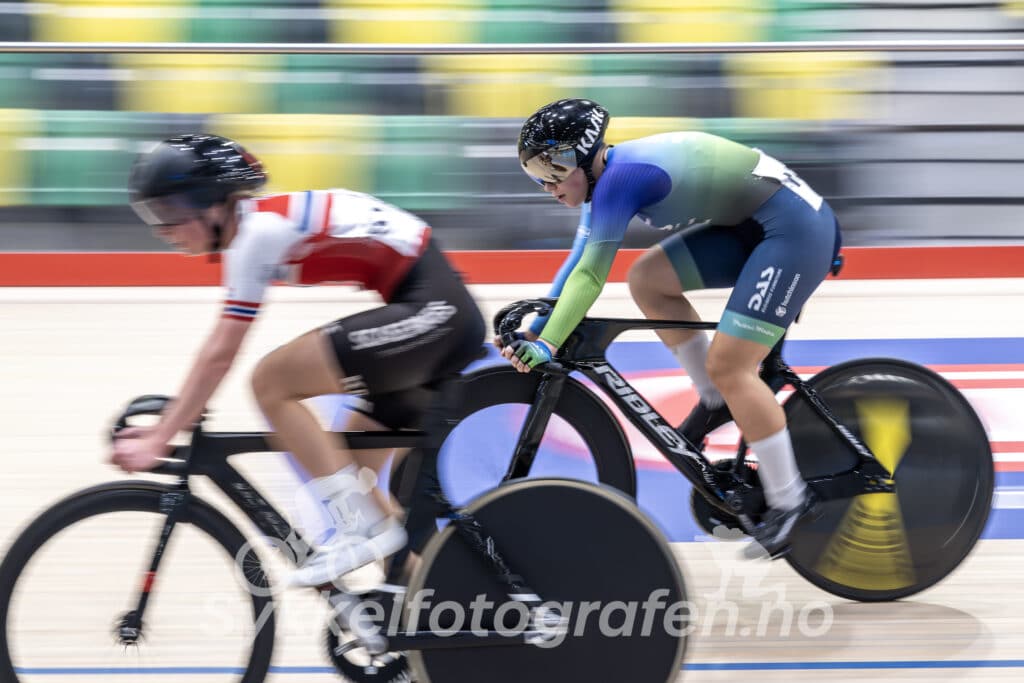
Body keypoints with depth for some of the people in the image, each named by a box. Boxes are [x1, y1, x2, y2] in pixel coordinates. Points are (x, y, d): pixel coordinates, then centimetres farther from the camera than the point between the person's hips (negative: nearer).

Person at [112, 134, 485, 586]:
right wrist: (167, 426, 18)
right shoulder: (262, 222, 14)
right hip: (448, 314, 10)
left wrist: (158, 441, -14)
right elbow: (218, 350, 20)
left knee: (270, 381, -12)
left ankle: (361, 528, -10)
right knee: (355, 468, 14)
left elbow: (219, 356, -16)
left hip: (431, 311, -10)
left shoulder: (258, 231, -14)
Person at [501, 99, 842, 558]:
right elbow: (578, 263, 11)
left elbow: (589, 275, -26)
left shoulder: (620, 178, -21)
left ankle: (788, 501, -2)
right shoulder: (607, 176, 6)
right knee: (647, 280, 3)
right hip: (754, 226, 10)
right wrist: (534, 330, 9)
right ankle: (716, 401, 13)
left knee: (727, 364, -13)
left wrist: (547, 344, -29)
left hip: (796, 227, -10)